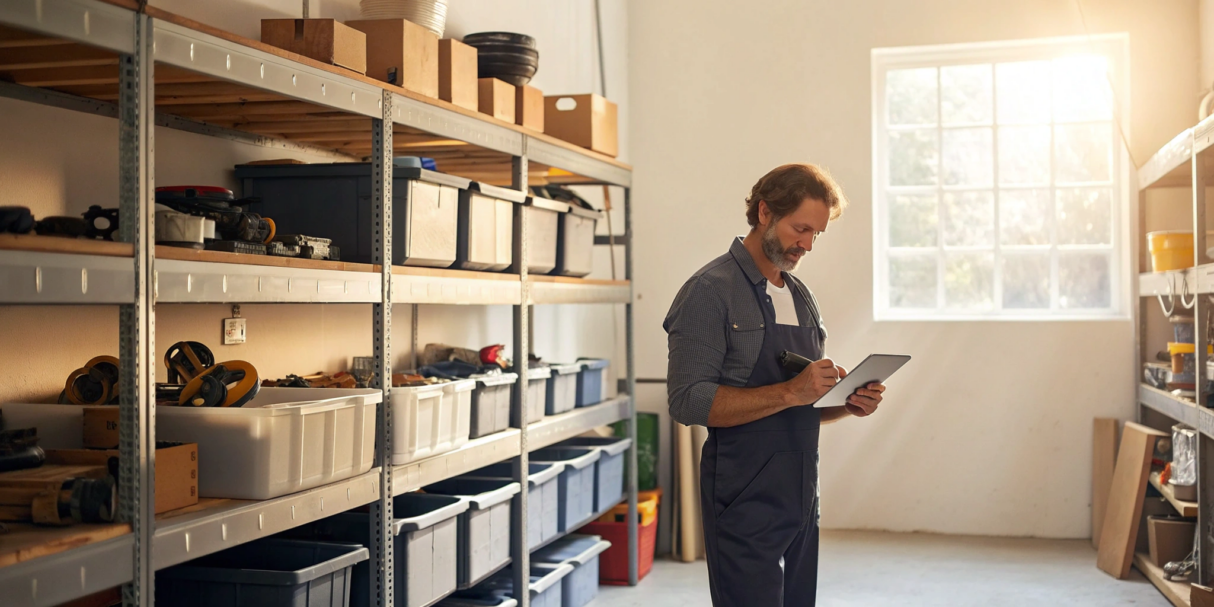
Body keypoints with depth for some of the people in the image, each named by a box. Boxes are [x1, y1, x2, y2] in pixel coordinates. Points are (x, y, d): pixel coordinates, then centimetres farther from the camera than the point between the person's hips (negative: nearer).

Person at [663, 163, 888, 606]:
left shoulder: (802, 297, 15)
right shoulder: (711, 291, -9)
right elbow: (689, 401, -19)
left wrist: (848, 404, 1)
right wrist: (789, 392, -24)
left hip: (802, 499, 8)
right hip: (745, 504, -7)